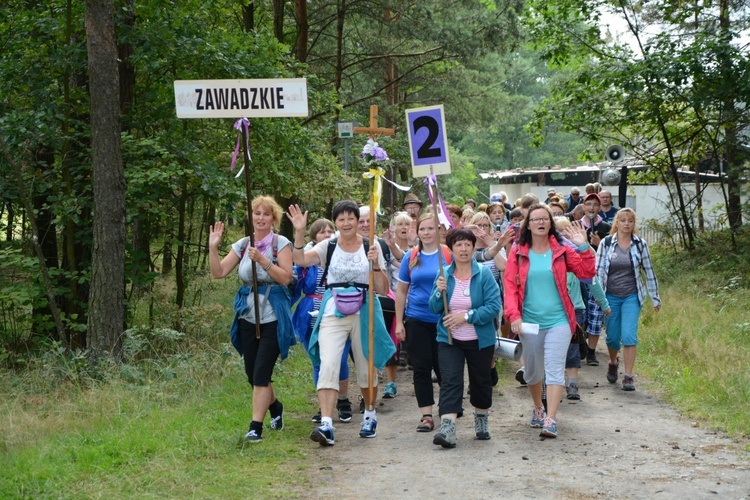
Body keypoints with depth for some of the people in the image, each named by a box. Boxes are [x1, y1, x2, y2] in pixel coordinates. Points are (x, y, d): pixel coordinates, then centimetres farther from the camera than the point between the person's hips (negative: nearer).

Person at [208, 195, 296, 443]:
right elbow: (219, 272, 4)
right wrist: (213, 247, -8)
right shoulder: (242, 245, 9)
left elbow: (286, 277, -14)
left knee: (261, 373, -11)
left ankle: (256, 427, -6)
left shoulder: (280, 243, -4)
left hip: (273, 318, -5)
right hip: (248, 317, 5)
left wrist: (261, 260, -22)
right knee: (252, 374, 11)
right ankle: (275, 406, 37)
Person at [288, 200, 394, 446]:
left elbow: (383, 290, 1)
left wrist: (375, 264, -13)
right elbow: (300, 260, -13)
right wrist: (300, 232, -23)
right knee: (328, 365, -17)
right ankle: (326, 425, -23)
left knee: (366, 368, 11)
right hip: (333, 313, 0)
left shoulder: (371, 246, 3)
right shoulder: (328, 246, 5)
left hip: (363, 312, 0)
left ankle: (370, 415, 35)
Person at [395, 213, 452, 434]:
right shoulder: (411, 257, 5)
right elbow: (401, 291, 10)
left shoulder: (448, 254, -2)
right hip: (416, 321, 2)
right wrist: (399, 322, 5)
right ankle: (426, 416, 6)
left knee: (442, 366, 5)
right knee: (421, 368, 1)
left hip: (442, 320, -2)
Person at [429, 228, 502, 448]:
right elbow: (434, 309, 2)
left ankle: (481, 420, 36)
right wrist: (439, 292, -18)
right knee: (450, 380, -12)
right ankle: (447, 428, -21)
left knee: (480, 380, 15)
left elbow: (494, 306, -16)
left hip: (479, 340, -1)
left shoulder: (484, 275, -8)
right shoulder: (444, 275, 2)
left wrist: (466, 316, -22)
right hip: (449, 339, 1)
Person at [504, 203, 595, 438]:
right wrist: (514, 315, -13)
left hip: (558, 321, -1)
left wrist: (583, 247, -15)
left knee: (555, 370, -10)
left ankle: (550, 420, -13)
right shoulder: (517, 252, 2)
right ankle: (538, 408, 38)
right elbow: (510, 285, -2)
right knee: (532, 370, 15)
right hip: (529, 322, 1)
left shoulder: (561, 250, 2)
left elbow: (586, 272, -2)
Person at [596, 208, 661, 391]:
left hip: (632, 297, -1)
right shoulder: (606, 243, -2)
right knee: (612, 337, 9)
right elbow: (598, 270, -1)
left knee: (629, 336, -12)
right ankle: (613, 363, 40)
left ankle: (628, 377, -7)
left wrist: (655, 297, 8)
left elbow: (649, 271, 5)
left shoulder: (640, 244, -1)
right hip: (611, 296, 1)